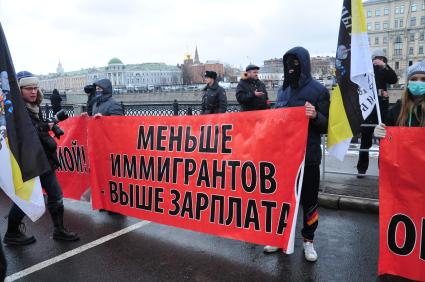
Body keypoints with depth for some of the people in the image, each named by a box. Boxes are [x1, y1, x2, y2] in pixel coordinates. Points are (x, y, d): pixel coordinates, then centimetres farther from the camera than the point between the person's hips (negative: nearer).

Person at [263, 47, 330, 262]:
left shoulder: (318, 90, -6)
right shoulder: (283, 91, 9)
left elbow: (326, 125, -8)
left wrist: (315, 116, -27)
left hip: (308, 156, -4)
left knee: (309, 199, 8)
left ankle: (308, 240, 26)